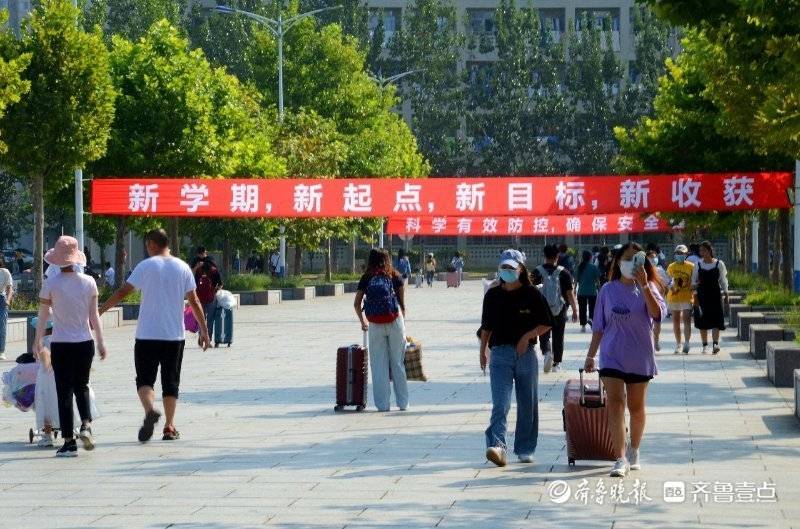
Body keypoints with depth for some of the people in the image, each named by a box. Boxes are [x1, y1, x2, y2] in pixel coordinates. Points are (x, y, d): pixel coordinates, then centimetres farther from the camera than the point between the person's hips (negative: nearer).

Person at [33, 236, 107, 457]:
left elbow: (43, 316, -4)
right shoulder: (88, 282, -2)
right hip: (85, 342, 2)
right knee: (81, 386, 19)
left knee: (64, 391, 4)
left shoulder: (51, 284, -9)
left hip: (61, 345, -2)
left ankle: (69, 442, 3)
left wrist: (38, 341, 7)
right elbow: (94, 315, 2)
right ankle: (86, 425, -3)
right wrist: (100, 341, 9)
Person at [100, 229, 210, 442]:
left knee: (145, 379, 2)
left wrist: (98, 311, 1)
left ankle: (150, 410, -25)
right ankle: (169, 427, 8)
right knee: (171, 381, 10)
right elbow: (194, 301, 3)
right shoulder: (183, 268, 5)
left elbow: (122, 292, -6)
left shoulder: (146, 266, -4)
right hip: (175, 335, 3)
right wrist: (204, 331, 8)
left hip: (148, 335, -3)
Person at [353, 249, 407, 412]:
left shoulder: (366, 278, 7)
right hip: (395, 322, 0)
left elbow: (357, 303, 11)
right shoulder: (394, 276, 4)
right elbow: (402, 303, 5)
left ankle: (382, 404, 5)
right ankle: (403, 403, 10)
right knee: (398, 363, 7)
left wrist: (363, 322, 25)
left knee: (378, 365, 6)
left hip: (375, 325, 0)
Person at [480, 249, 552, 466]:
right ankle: (497, 446, -26)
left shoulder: (532, 294, 0)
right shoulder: (493, 295, 7)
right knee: (500, 403, -14)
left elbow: (546, 324, 2)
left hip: (526, 353, 0)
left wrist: (527, 336, -11)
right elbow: (486, 327, 17)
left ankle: (524, 449, 19)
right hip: (500, 353, 0)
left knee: (528, 404, 7)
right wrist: (483, 351, 17)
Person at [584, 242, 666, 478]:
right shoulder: (608, 290, 4)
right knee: (615, 404, -13)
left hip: (640, 357, 0)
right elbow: (599, 326, 9)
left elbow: (657, 313, -19)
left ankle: (633, 453, 31)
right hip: (612, 356, 0)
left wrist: (644, 285, -26)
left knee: (636, 408, 12)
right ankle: (621, 460, -17)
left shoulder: (648, 288, 1)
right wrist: (590, 356, 7)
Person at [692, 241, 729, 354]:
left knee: (716, 319, -12)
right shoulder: (698, 265, 5)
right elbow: (693, 281, 8)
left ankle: (716, 343, -17)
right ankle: (705, 345, 11)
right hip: (702, 295, 2)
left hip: (716, 294, -2)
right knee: (702, 321, 3)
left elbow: (723, 280, 8)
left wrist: (725, 293, 3)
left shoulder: (719, 264, 2)